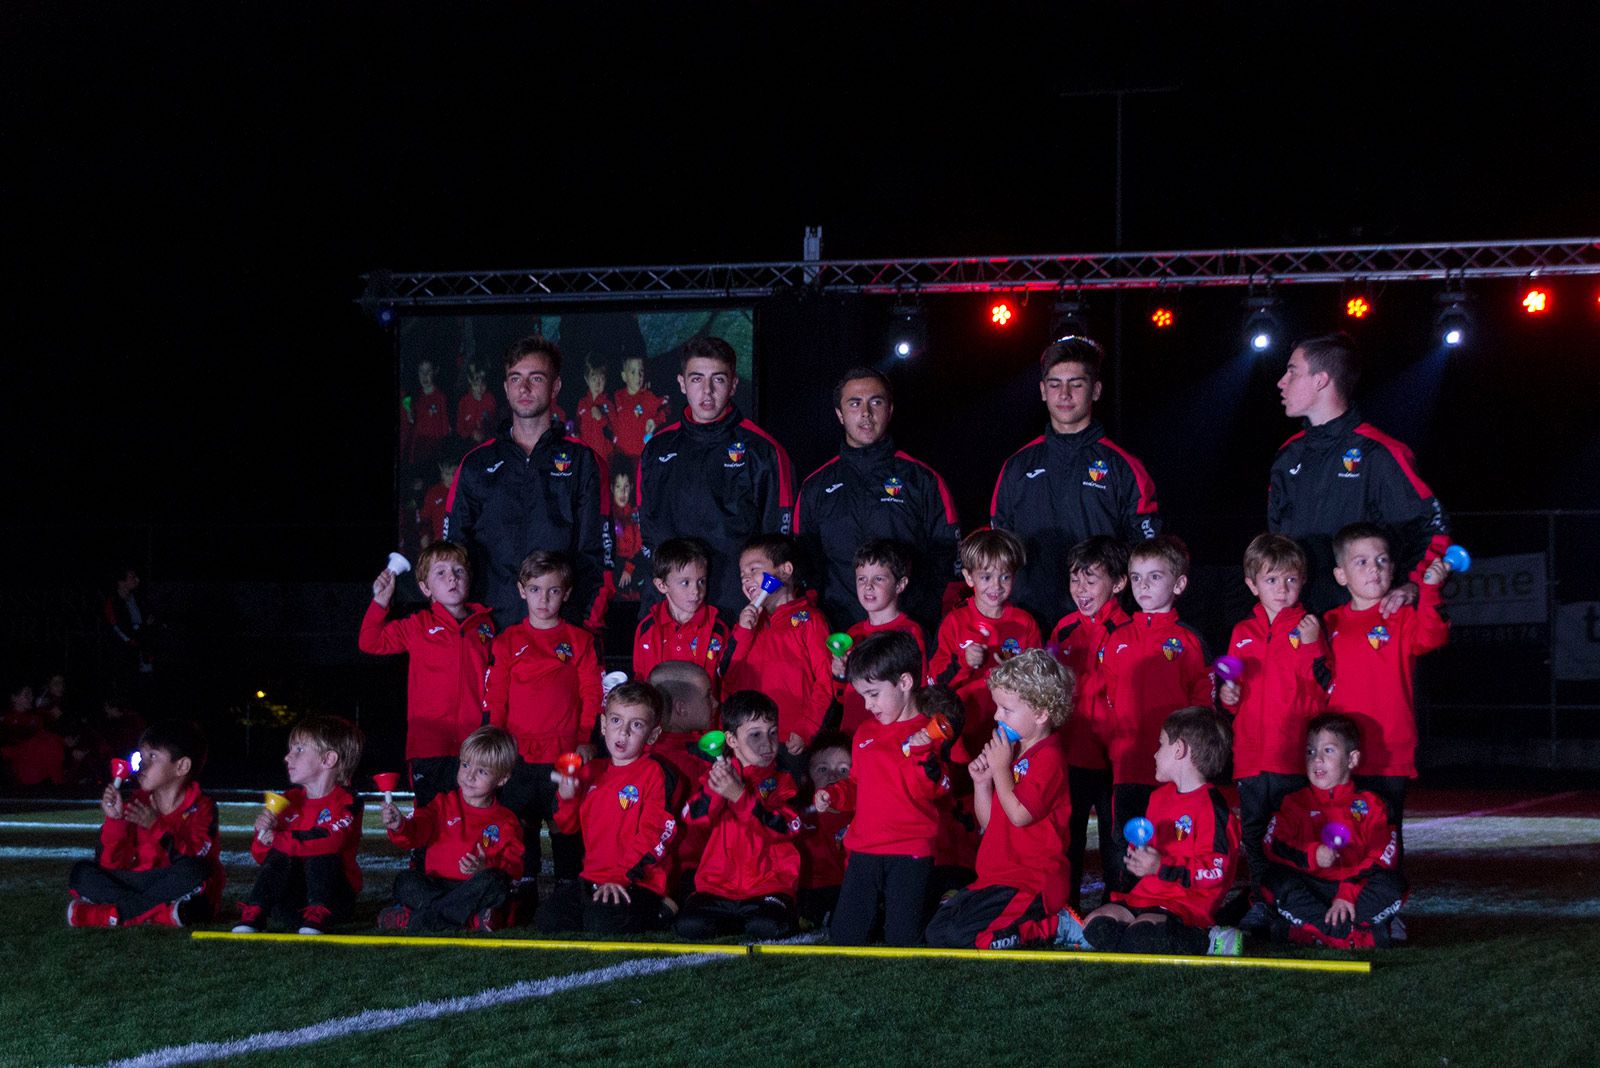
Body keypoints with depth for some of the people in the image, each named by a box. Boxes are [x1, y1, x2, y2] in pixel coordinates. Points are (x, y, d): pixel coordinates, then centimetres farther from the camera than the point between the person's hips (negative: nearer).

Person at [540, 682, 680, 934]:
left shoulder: (655, 774, -5)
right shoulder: (591, 772, 15)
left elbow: (654, 834, -13)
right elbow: (569, 827, 22)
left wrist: (621, 877, -21)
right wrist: (566, 798, -1)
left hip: (639, 883, -7)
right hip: (593, 879, 7)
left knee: (604, 925, -31)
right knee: (549, 918, -9)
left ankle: (657, 912, -1)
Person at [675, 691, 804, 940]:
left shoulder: (781, 780, 6)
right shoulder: (719, 773, 12)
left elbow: (787, 827, -12)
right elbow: (692, 818, -3)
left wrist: (740, 795, -21)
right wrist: (713, 786, -22)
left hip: (769, 886, -2)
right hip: (718, 887, 2)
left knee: (768, 928, -30)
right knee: (690, 925, -23)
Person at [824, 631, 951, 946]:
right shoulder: (865, 733, 16)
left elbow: (932, 789, -16)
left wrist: (924, 755, -33)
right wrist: (833, 796, 8)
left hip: (910, 852, -6)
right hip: (864, 851, 6)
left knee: (902, 941, -7)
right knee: (843, 938, 3)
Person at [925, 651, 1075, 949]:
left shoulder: (1047, 757, -13)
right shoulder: (1014, 754, 17)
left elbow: (1019, 815, -23)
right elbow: (989, 822, 20)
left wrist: (1001, 768, -13)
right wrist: (981, 782, 3)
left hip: (1032, 884, -10)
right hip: (998, 877, 10)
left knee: (950, 935, -23)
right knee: (936, 929, 3)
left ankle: (1049, 927, -7)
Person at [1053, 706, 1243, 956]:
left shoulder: (1211, 806, -12)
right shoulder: (1160, 797, 17)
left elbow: (1214, 872, -19)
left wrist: (1163, 866, -22)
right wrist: (1136, 857, 10)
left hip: (1187, 905, -7)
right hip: (1145, 897, 7)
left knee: (1140, 938, -33)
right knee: (1096, 927, -17)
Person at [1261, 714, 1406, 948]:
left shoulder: (1368, 804, 10)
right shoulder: (1295, 803, 14)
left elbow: (1383, 857, -3)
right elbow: (1275, 846, -2)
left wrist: (1350, 895, -17)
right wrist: (1311, 855, -21)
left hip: (1356, 886, 0)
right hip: (1310, 889, 0)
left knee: (1392, 887, -28)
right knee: (1278, 881, -30)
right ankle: (1359, 935, -33)